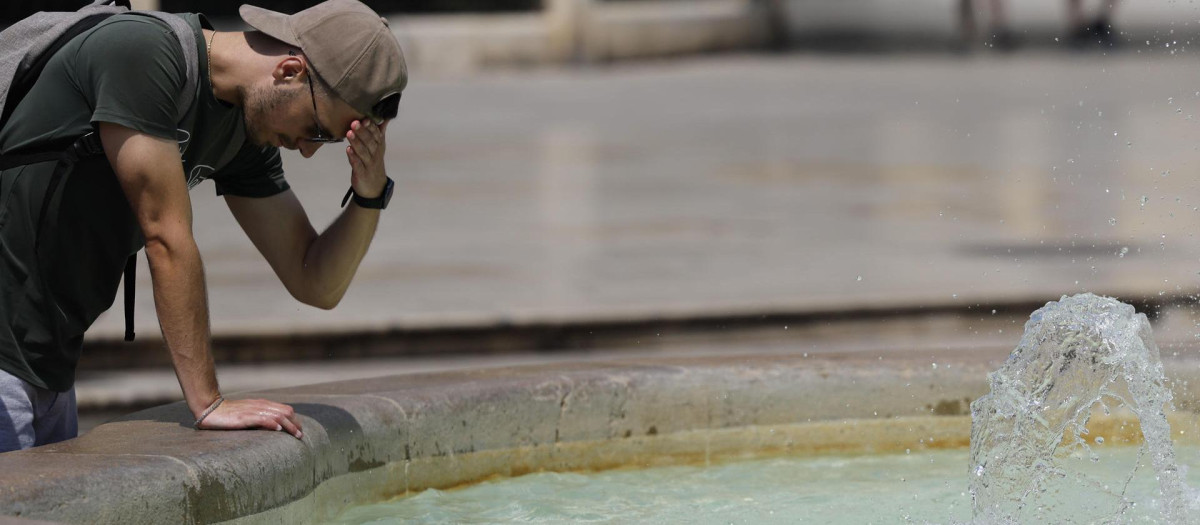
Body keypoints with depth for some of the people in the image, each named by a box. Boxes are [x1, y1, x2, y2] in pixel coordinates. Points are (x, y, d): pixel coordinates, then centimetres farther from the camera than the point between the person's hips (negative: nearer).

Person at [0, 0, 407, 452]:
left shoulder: (241, 134, 7)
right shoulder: (143, 54, -19)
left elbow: (315, 284, 10)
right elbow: (166, 237, -21)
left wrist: (370, 194, -8)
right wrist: (207, 402, -20)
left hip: (49, 362, 9)